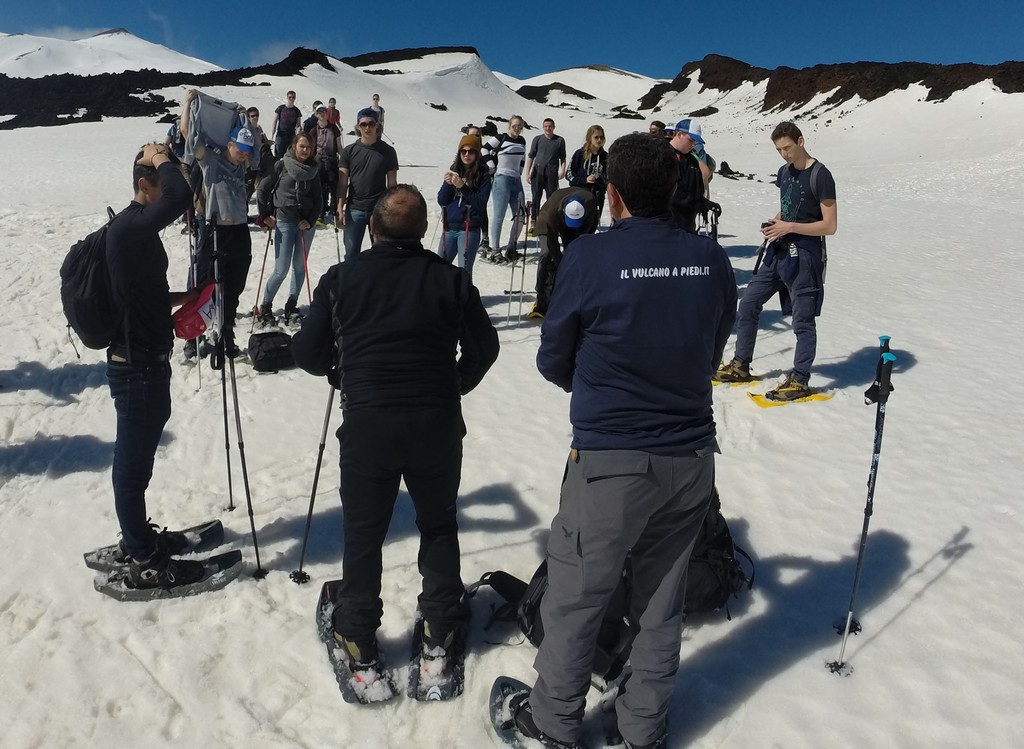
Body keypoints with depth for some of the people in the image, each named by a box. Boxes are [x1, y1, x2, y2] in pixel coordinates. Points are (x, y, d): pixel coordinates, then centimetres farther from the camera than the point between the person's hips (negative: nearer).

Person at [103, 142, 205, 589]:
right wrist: (160, 160, -19)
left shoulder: (139, 229, 12)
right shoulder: (129, 227, -20)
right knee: (134, 462, 2)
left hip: (147, 361, 10)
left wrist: (182, 297, 7)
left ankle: (138, 536, 38)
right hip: (136, 366, -10)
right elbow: (181, 197, -37)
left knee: (137, 456, 21)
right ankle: (144, 564, 14)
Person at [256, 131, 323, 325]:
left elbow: (319, 200, 7)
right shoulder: (281, 166, -3)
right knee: (281, 270, -5)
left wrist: (310, 220, -5)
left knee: (299, 267, 8)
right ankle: (266, 307, 10)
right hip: (284, 222, -3)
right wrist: (265, 215, 0)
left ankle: (291, 306, 18)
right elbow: (263, 190, 1)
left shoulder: (313, 170, 6)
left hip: (306, 223, 3)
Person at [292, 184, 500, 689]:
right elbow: (483, 346, 5)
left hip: (367, 424, -1)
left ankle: (359, 646, 24)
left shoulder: (341, 279, -3)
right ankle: (441, 633, 30)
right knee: (438, 525, 20)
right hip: (438, 424, 1)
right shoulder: (451, 279, -1)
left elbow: (308, 353, 1)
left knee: (362, 534, 14)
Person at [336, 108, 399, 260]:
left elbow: (392, 184, 5)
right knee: (351, 253, 2)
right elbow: (342, 182, 3)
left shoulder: (387, 151, 4)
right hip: (354, 209, 0)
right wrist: (340, 208, -6)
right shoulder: (349, 151, 5)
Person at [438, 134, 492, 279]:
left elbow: (481, 204, -12)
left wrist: (462, 187, -20)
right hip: (450, 227, 5)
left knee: (464, 271, -6)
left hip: (469, 230, -5)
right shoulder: (454, 170, 10)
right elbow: (441, 201, 6)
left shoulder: (483, 175, -2)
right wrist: (448, 184, -11)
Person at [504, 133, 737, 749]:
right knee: (662, 602, 20)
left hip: (611, 461, -4)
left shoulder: (591, 256, -14)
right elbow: (712, 352, 8)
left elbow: (553, 362, -4)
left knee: (575, 599, 14)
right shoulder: (712, 259, -3)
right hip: (692, 455, 5)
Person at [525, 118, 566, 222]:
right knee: (535, 198, -1)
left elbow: (562, 157, 12)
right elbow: (531, 156, 9)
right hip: (537, 172, 0)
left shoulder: (560, 140, 9)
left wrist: (562, 170, -4)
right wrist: (527, 173, 3)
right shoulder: (537, 139, 8)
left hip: (552, 174, 0)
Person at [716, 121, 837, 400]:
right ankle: (741, 366, 23)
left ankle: (799, 380, 12)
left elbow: (830, 225, -15)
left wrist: (790, 227, -19)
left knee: (802, 319, 1)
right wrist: (773, 224, 2)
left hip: (805, 256, -8)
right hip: (779, 250, 9)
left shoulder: (820, 175, -13)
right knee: (748, 303, 11)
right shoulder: (784, 172, 10)